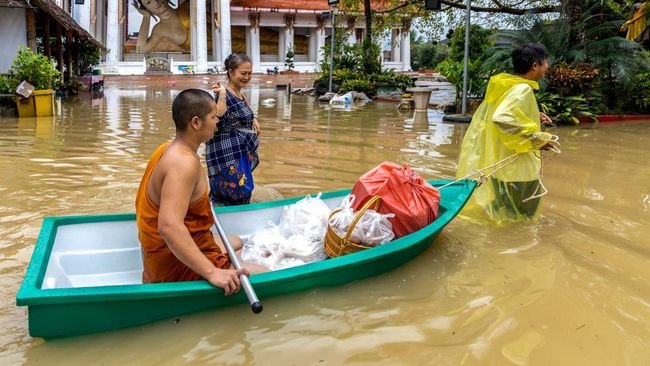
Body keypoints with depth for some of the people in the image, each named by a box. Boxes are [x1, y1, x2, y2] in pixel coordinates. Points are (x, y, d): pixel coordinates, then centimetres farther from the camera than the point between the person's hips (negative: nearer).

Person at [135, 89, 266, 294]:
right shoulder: (185, 161, -26)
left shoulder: (169, 148, 5)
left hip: (166, 254, 10)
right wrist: (212, 272, -38)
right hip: (178, 265, -10)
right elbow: (169, 226, -38)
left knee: (236, 243, 33)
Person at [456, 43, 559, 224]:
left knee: (506, 215, 24)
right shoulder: (522, 90, -20)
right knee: (515, 220, 5)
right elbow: (502, 118, -35)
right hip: (515, 169, -10)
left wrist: (533, 117, 15)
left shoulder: (507, 85, 7)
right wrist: (538, 139, -25)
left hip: (504, 166, 10)